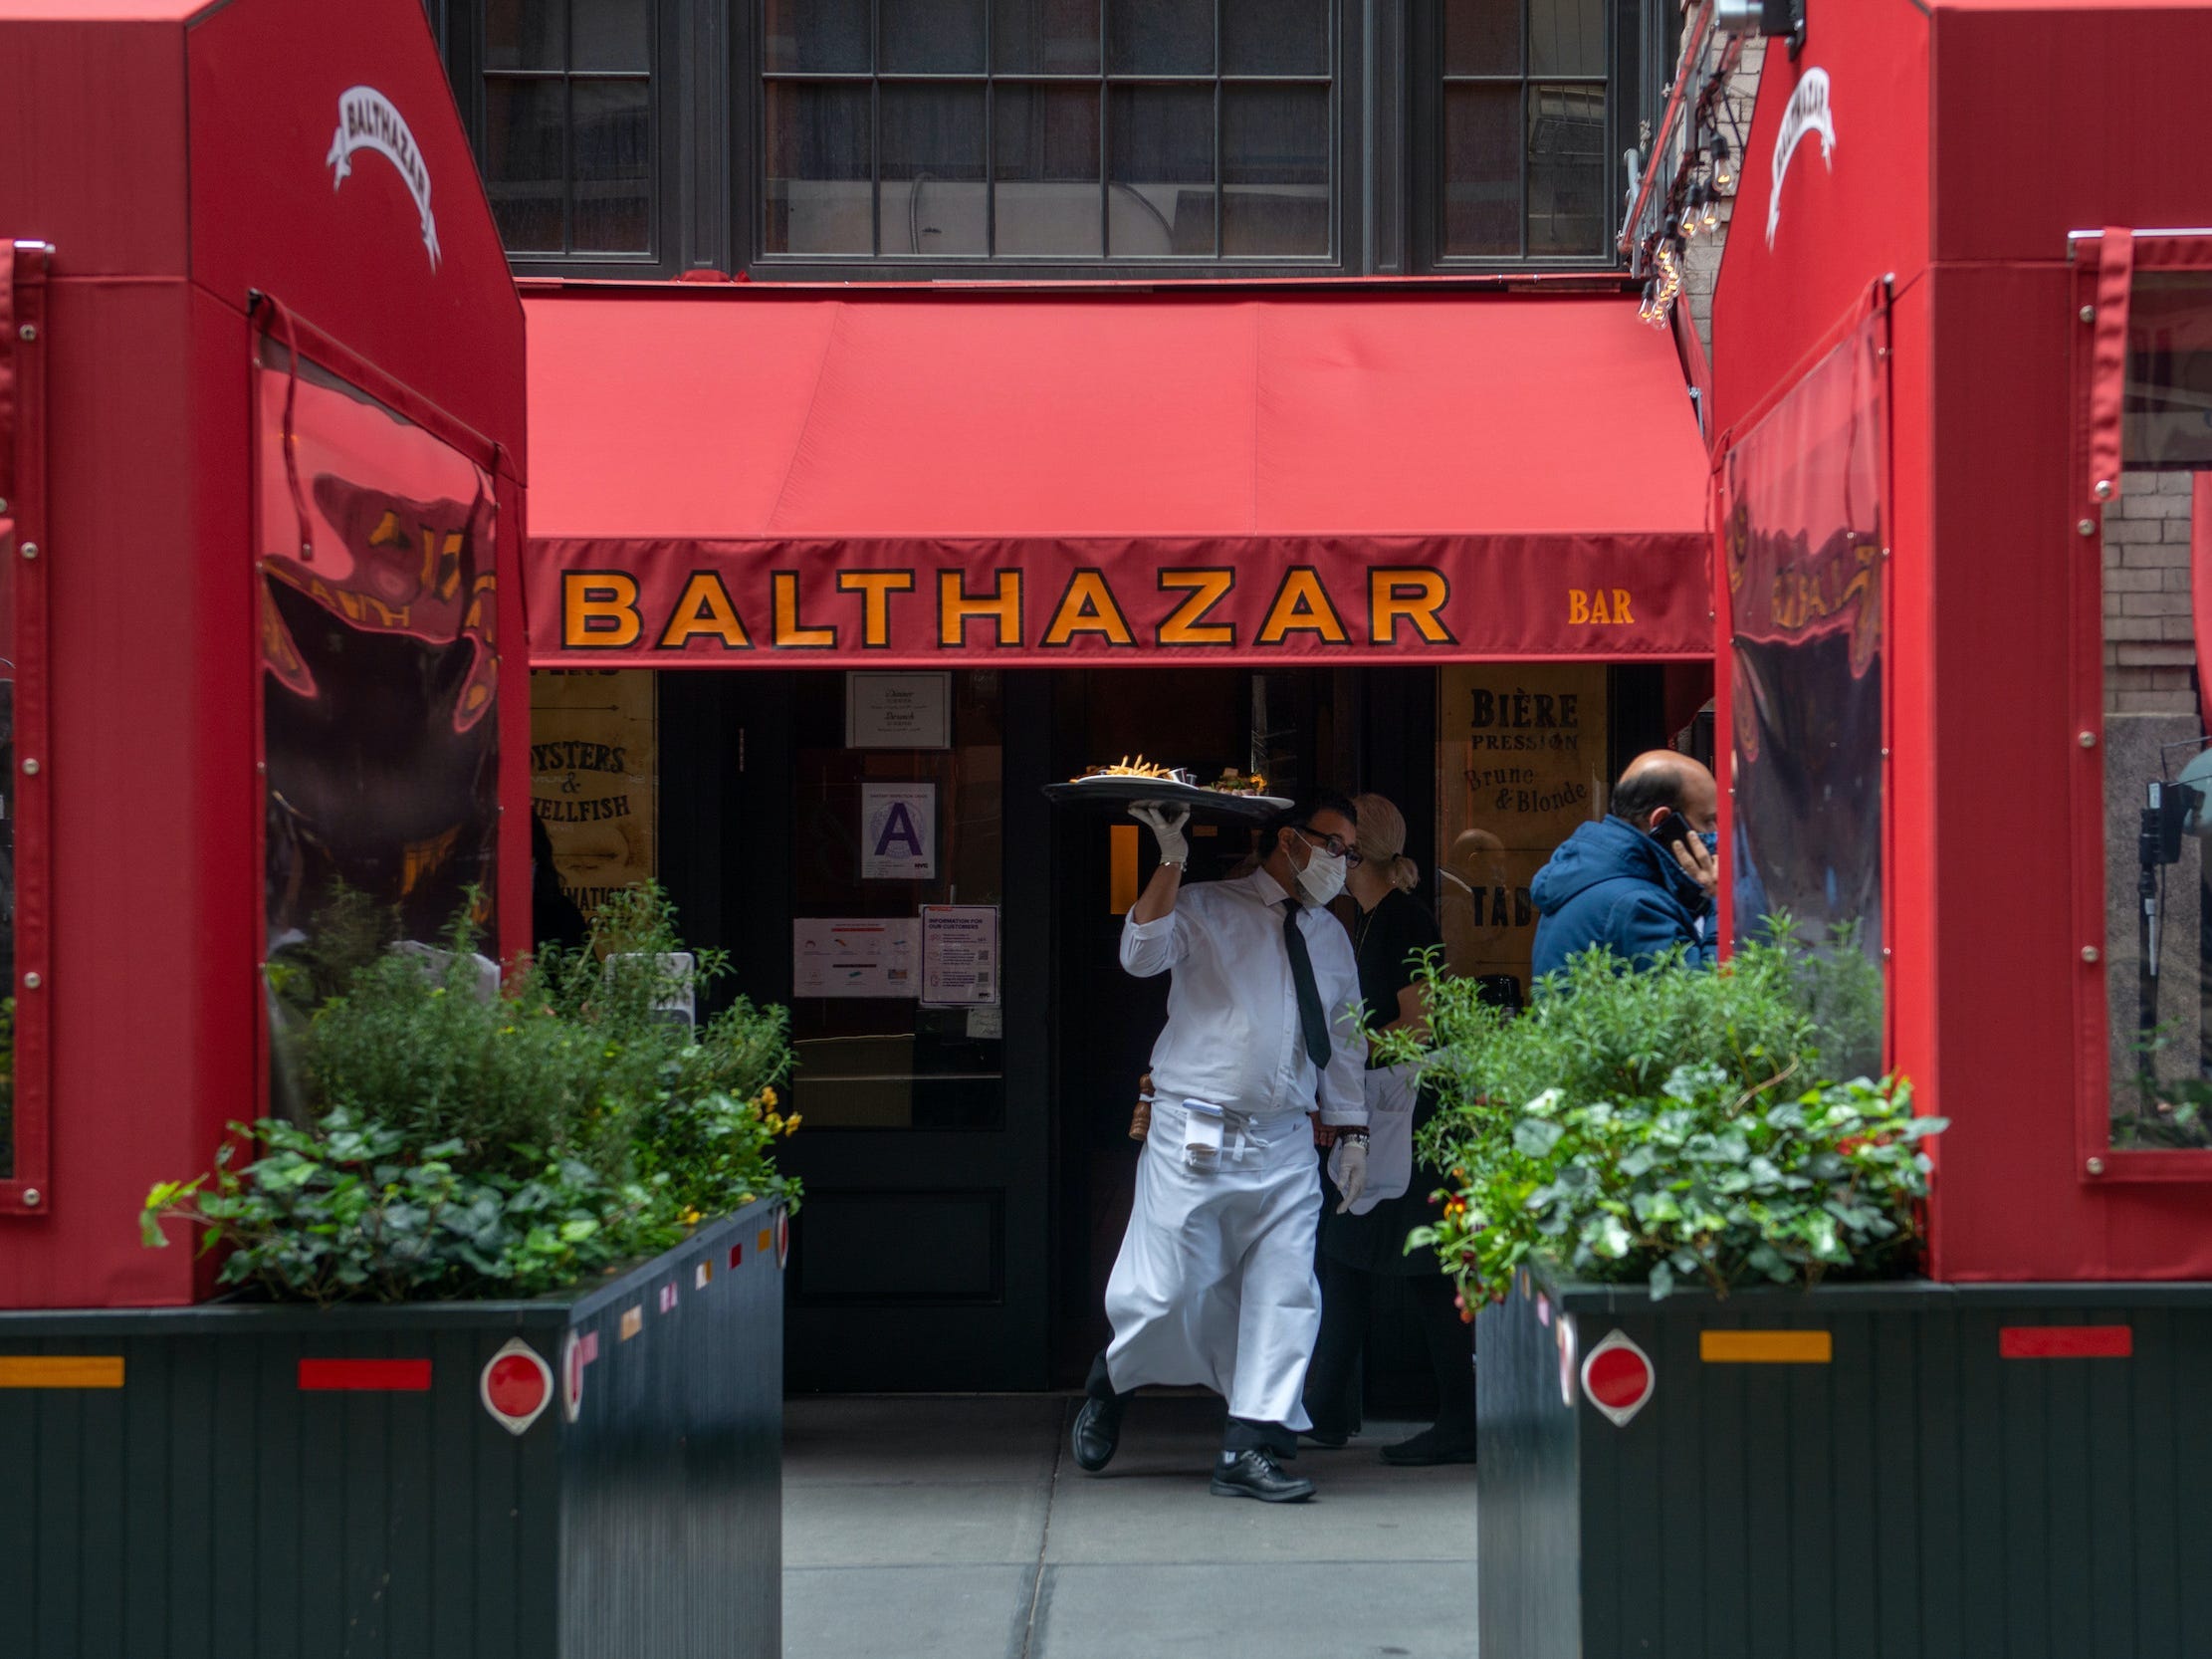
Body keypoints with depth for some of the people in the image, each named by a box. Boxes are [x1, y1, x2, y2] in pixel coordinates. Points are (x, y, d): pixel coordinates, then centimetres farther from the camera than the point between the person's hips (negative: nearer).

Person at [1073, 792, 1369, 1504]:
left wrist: (1353, 1130, 17)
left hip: (1285, 1144, 5)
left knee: (1285, 1293, -4)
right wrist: (1171, 862, -23)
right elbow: (1142, 955, -17)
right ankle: (1111, 1382, 27)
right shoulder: (1206, 909, 0)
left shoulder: (1330, 936, 16)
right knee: (1166, 1292, -3)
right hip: (1194, 1135, -5)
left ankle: (1250, 1447, 2)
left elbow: (1344, 1039, 22)